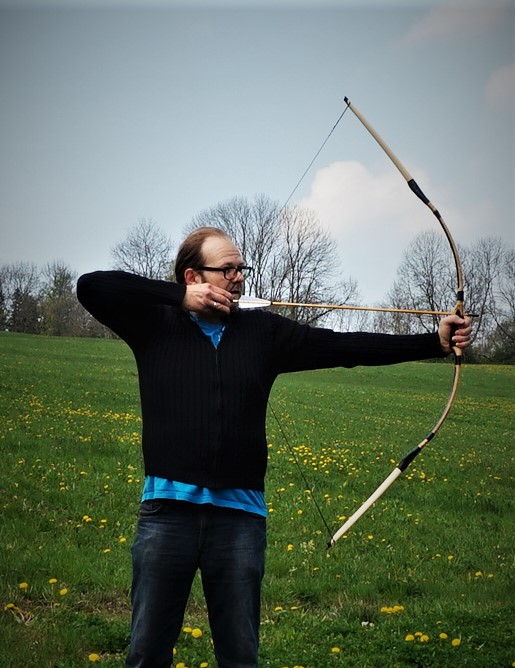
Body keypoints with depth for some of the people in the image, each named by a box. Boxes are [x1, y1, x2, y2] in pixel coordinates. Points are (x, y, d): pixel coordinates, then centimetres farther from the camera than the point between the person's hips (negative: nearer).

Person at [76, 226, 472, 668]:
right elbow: (91, 286, -5)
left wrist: (434, 343, -4)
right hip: (167, 509, -2)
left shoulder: (264, 331, 8)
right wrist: (178, 296, -10)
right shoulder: (156, 324, 4)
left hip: (240, 514, 2)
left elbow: (343, 346, 3)